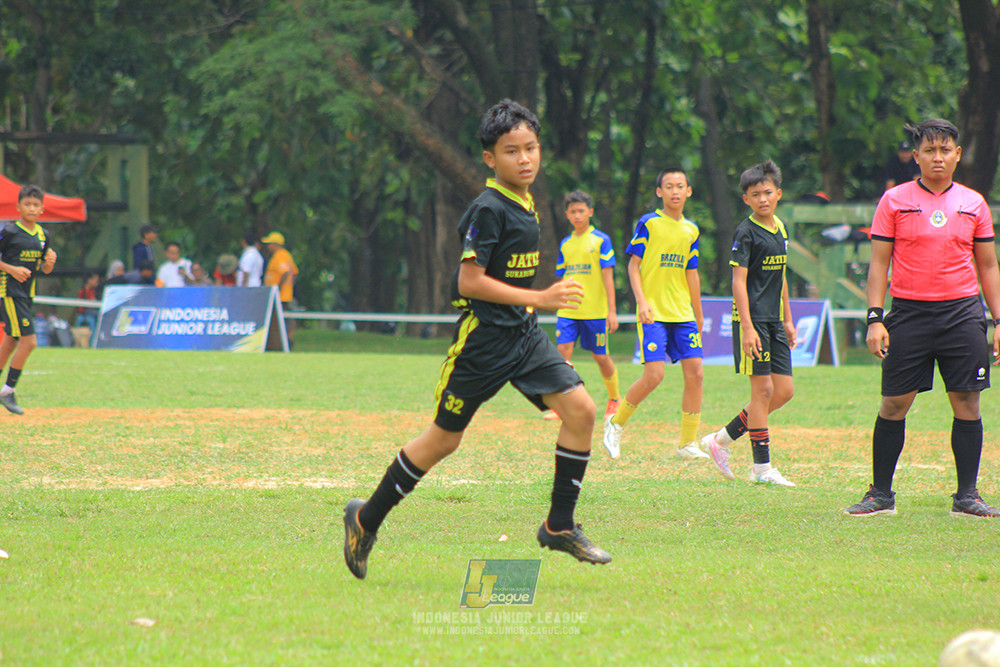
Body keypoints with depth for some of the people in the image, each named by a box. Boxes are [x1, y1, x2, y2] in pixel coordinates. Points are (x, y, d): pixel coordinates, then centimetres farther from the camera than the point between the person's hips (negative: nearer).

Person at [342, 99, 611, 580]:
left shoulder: (526, 206, 10)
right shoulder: (488, 210, -17)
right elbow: (470, 282, -22)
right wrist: (539, 298, -24)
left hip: (524, 333, 8)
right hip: (483, 337, -8)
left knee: (580, 409, -8)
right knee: (444, 438, 2)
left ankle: (559, 527, 1)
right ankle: (367, 518, 18)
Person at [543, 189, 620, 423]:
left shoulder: (601, 240, -2)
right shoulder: (565, 244, 12)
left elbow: (608, 276, -6)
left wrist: (612, 311, -11)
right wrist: (560, 309, 18)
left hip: (595, 311, -3)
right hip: (568, 311, 3)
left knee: (601, 357, 6)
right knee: (563, 352, -12)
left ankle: (614, 399, 27)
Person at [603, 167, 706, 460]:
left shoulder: (691, 230, 13)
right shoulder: (648, 224, -4)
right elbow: (633, 265, -4)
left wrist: (698, 315, 23)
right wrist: (641, 301, -17)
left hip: (683, 314, 6)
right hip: (653, 314, -6)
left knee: (695, 373, -3)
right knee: (654, 374, -15)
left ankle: (688, 444, 6)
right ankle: (616, 424, 7)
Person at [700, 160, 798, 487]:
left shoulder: (780, 229, 13)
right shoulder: (746, 232, -10)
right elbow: (739, 280, -14)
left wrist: (788, 320, 21)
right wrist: (747, 327, -20)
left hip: (774, 321, 8)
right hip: (752, 318, -8)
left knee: (784, 391, 6)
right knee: (763, 389, -7)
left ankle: (722, 439, 14)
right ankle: (762, 467, -2)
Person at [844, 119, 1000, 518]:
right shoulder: (894, 201, 3)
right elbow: (879, 263, 3)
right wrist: (875, 318, -6)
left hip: (962, 312, 2)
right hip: (909, 313, -1)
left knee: (967, 403, -1)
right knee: (893, 405, -2)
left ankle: (967, 496, 7)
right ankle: (881, 494, 7)